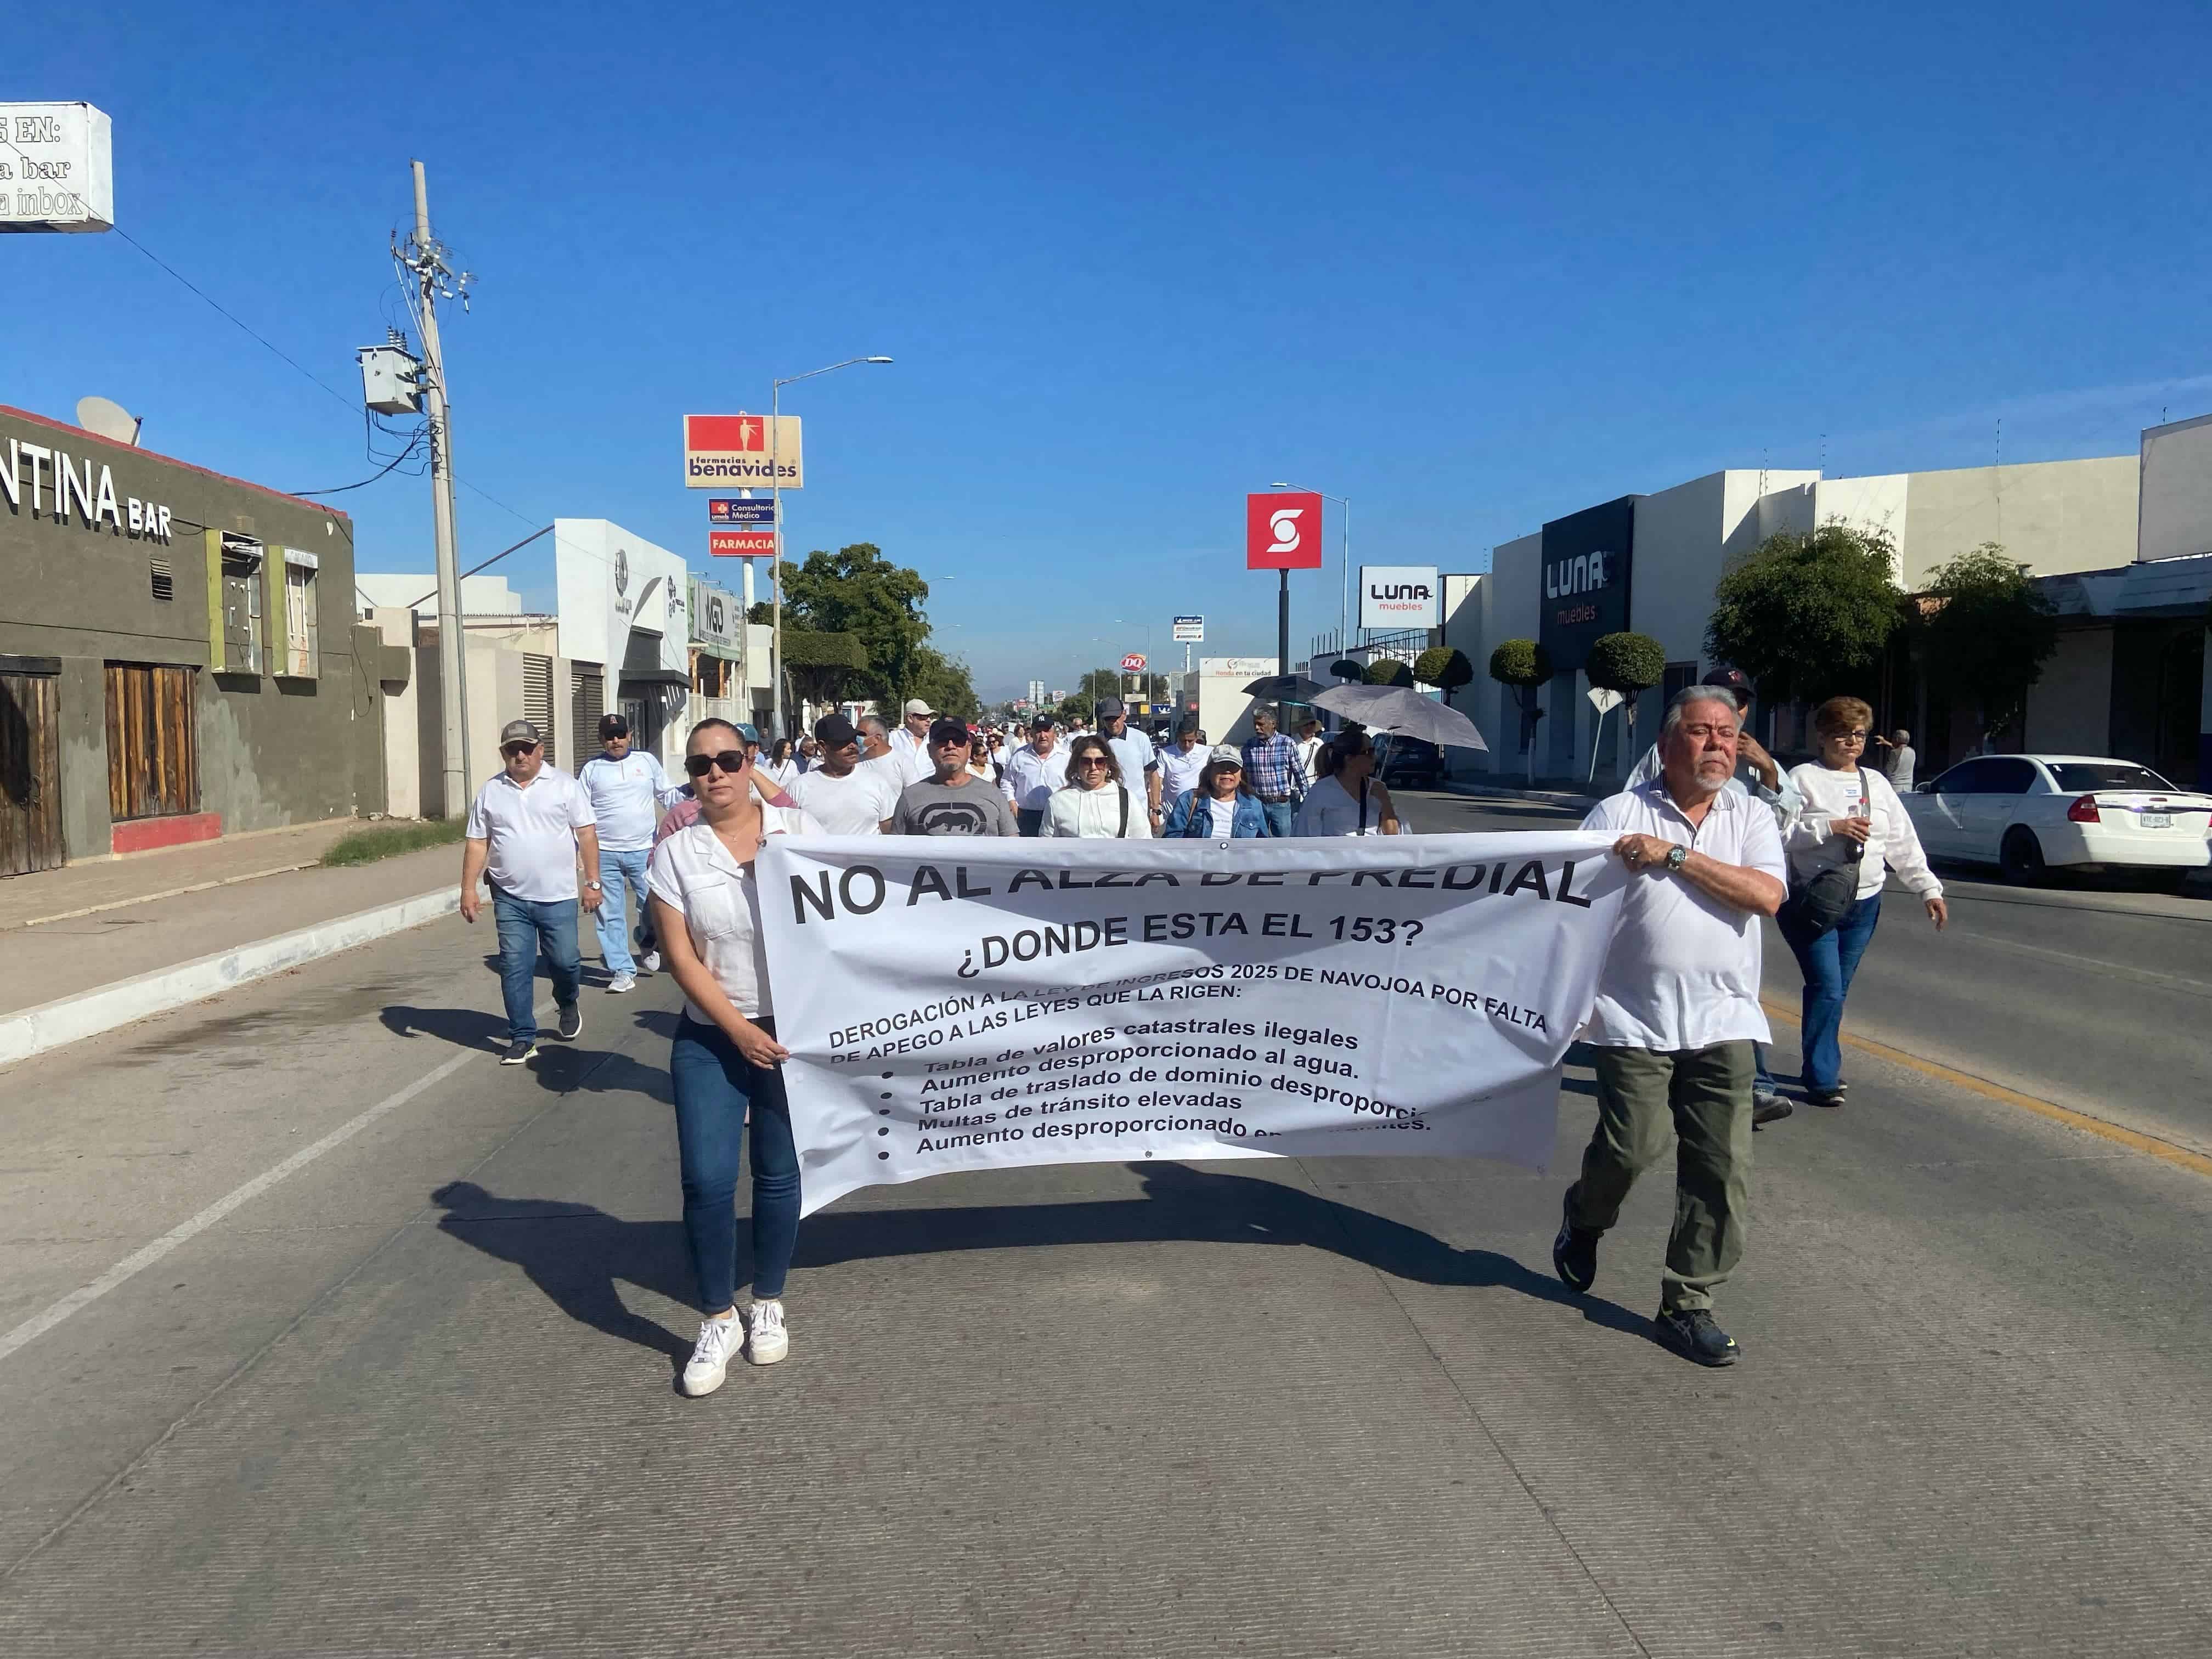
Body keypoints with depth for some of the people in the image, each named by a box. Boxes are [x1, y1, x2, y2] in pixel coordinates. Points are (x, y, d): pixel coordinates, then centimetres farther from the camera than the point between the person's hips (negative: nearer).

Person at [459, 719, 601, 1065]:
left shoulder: (565, 785, 0)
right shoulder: (490, 793, 7)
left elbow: (587, 834, -2)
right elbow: (476, 843, 8)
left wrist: (592, 882, -7)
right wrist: (468, 889, 1)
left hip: (558, 897, -2)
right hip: (510, 898, 2)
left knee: (565, 961, 3)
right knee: (515, 968, 2)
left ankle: (568, 1005, 35)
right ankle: (522, 1038, 12)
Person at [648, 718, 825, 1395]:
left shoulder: (800, 830, -3)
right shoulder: (675, 853, -4)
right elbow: (681, 957, -6)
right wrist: (738, 1029, -13)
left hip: (795, 1029, 0)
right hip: (710, 1039, 0)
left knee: (779, 1175, 9)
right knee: (707, 1180, -5)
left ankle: (768, 1305, 29)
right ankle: (717, 1320, 14)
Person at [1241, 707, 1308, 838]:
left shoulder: (1288, 744, -5)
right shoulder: (1249, 747, 3)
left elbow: (1300, 774, -1)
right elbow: (1243, 776, 12)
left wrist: (1307, 800, -1)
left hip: (1282, 804, -2)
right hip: (1257, 804, 2)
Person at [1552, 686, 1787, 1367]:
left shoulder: (1752, 818, 9)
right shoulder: (1618, 814, 2)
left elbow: (1767, 895, -9)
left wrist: (1674, 855, -14)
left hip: (1723, 1023, 3)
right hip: (1633, 1019, -3)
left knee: (1723, 1169, 1)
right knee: (1634, 1145, -7)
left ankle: (1686, 1306, 15)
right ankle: (1584, 1216, 28)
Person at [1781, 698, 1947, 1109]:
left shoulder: (1876, 782, 13)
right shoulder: (1803, 778, -4)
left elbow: (1903, 841, 12)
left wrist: (1929, 888, 5)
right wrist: (1831, 827, -20)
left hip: (1863, 904, 6)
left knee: (1837, 990, 12)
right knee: (1827, 989, -11)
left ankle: (1823, 1064, 27)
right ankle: (1822, 1079, -1)